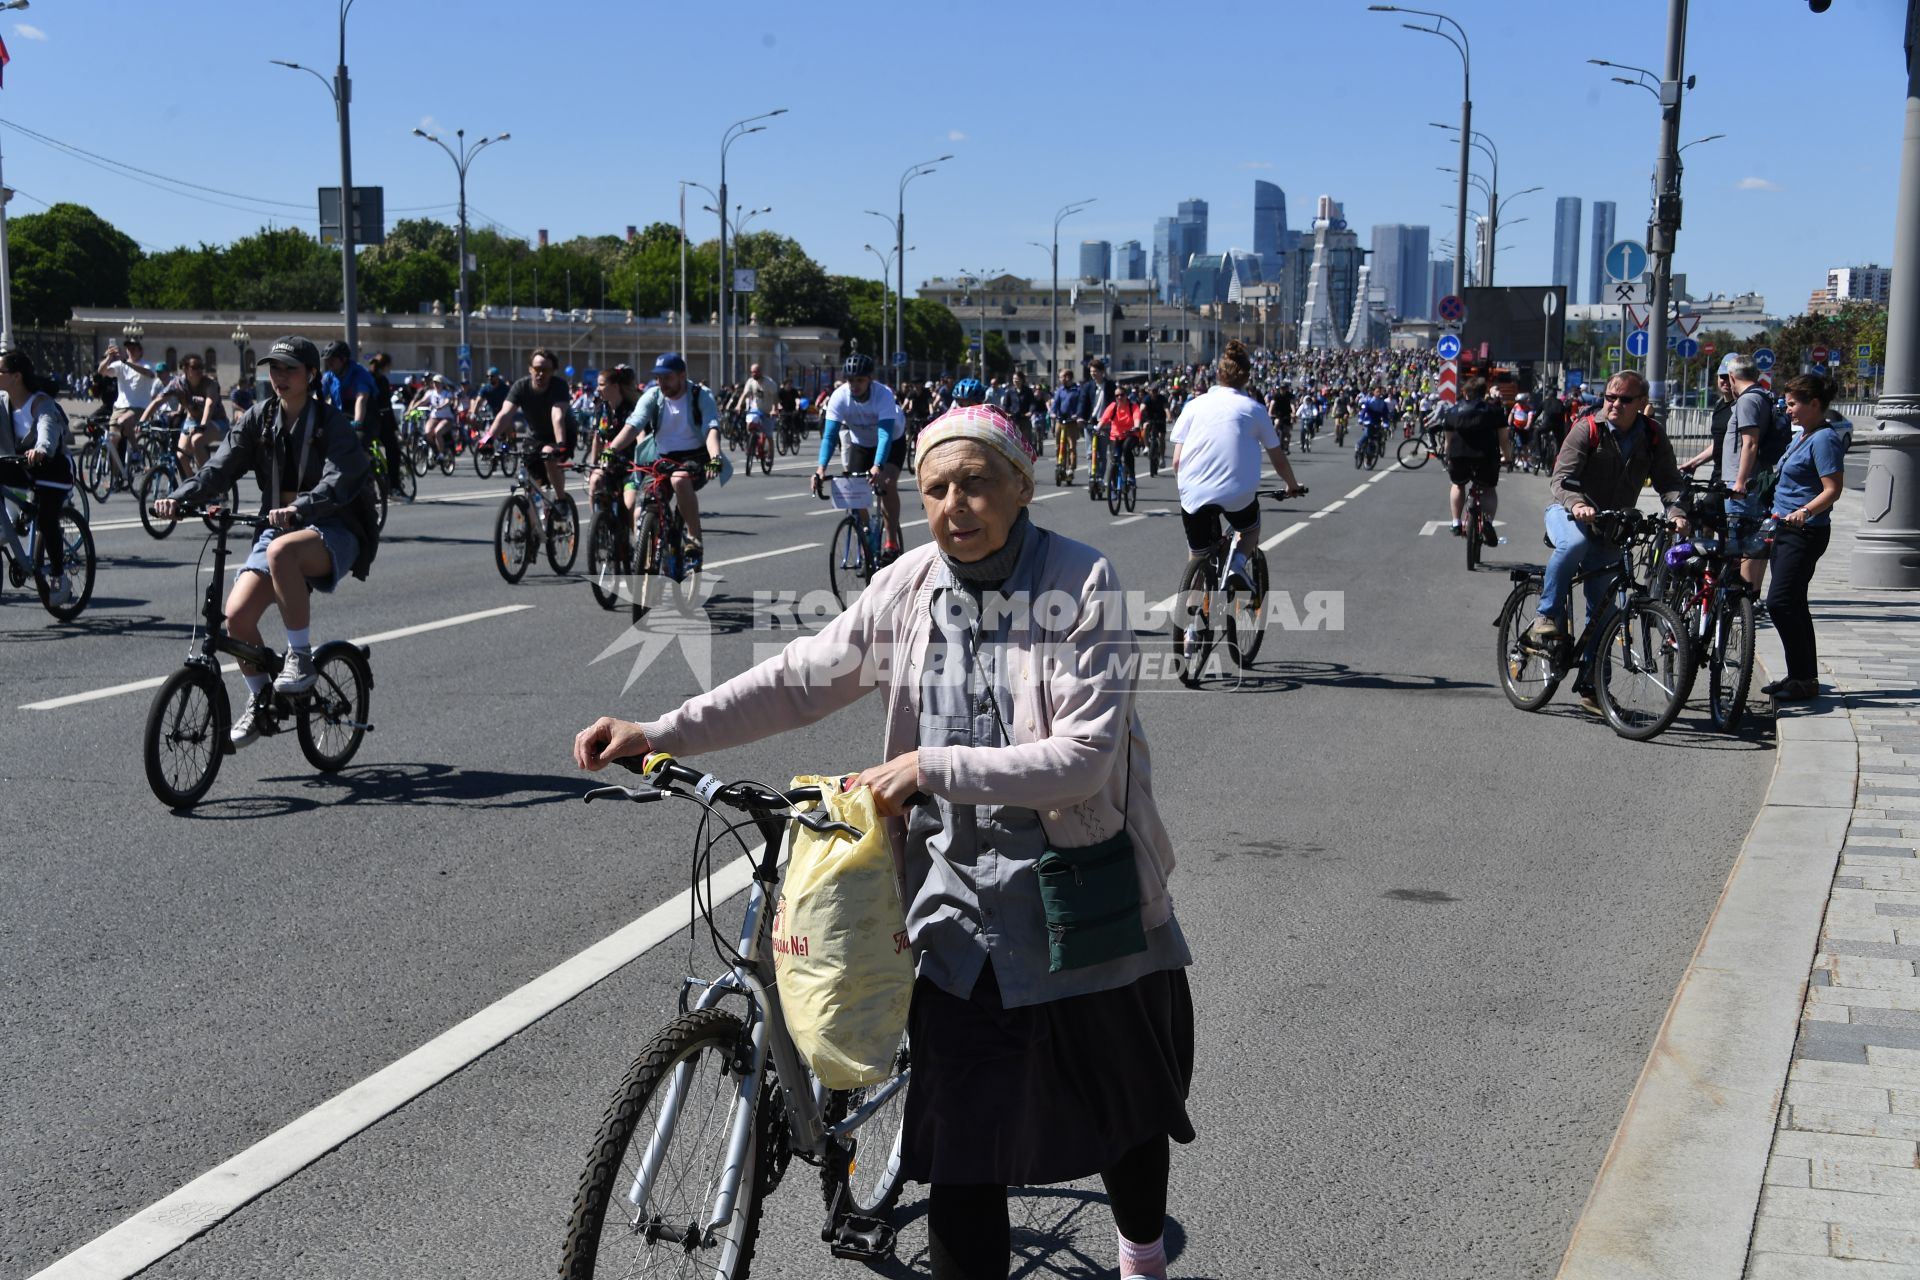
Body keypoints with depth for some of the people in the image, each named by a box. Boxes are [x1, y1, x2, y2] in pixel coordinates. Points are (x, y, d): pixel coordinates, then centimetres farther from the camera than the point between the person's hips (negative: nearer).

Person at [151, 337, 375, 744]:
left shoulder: (332, 424, -8)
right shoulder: (260, 419, 6)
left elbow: (341, 480, -25)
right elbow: (221, 467, -3)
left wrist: (299, 508, -43)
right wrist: (180, 497, -22)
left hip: (333, 532, -5)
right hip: (279, 528, 5)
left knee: (281, 551, -39)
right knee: (237, 614, -13)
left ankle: (301, 657, -23)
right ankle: (258, 699, 13)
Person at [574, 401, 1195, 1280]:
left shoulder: (1083, 583, -16)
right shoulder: (908, 588, -4)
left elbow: (1084, 754, -22)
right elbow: (802, 679, 2)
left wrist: (930, 766, -27)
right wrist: (658, 734, -6)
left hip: (1082, 901, -1)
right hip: (961, 906, 2)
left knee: (1126, 1106, 20)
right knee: (960, 1150, -2)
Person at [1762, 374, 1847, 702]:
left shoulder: (1824, 439, -15)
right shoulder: (1804, 435, 15)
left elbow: (1833, 489, -21)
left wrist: (1805, 511, -36)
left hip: (1805, 532, -10)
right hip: (1787, 529, 10)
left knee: (1779, 603, -15)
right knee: (1792, 604, 12)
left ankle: (1805, 679, -9)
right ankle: (1802, 676, 19)